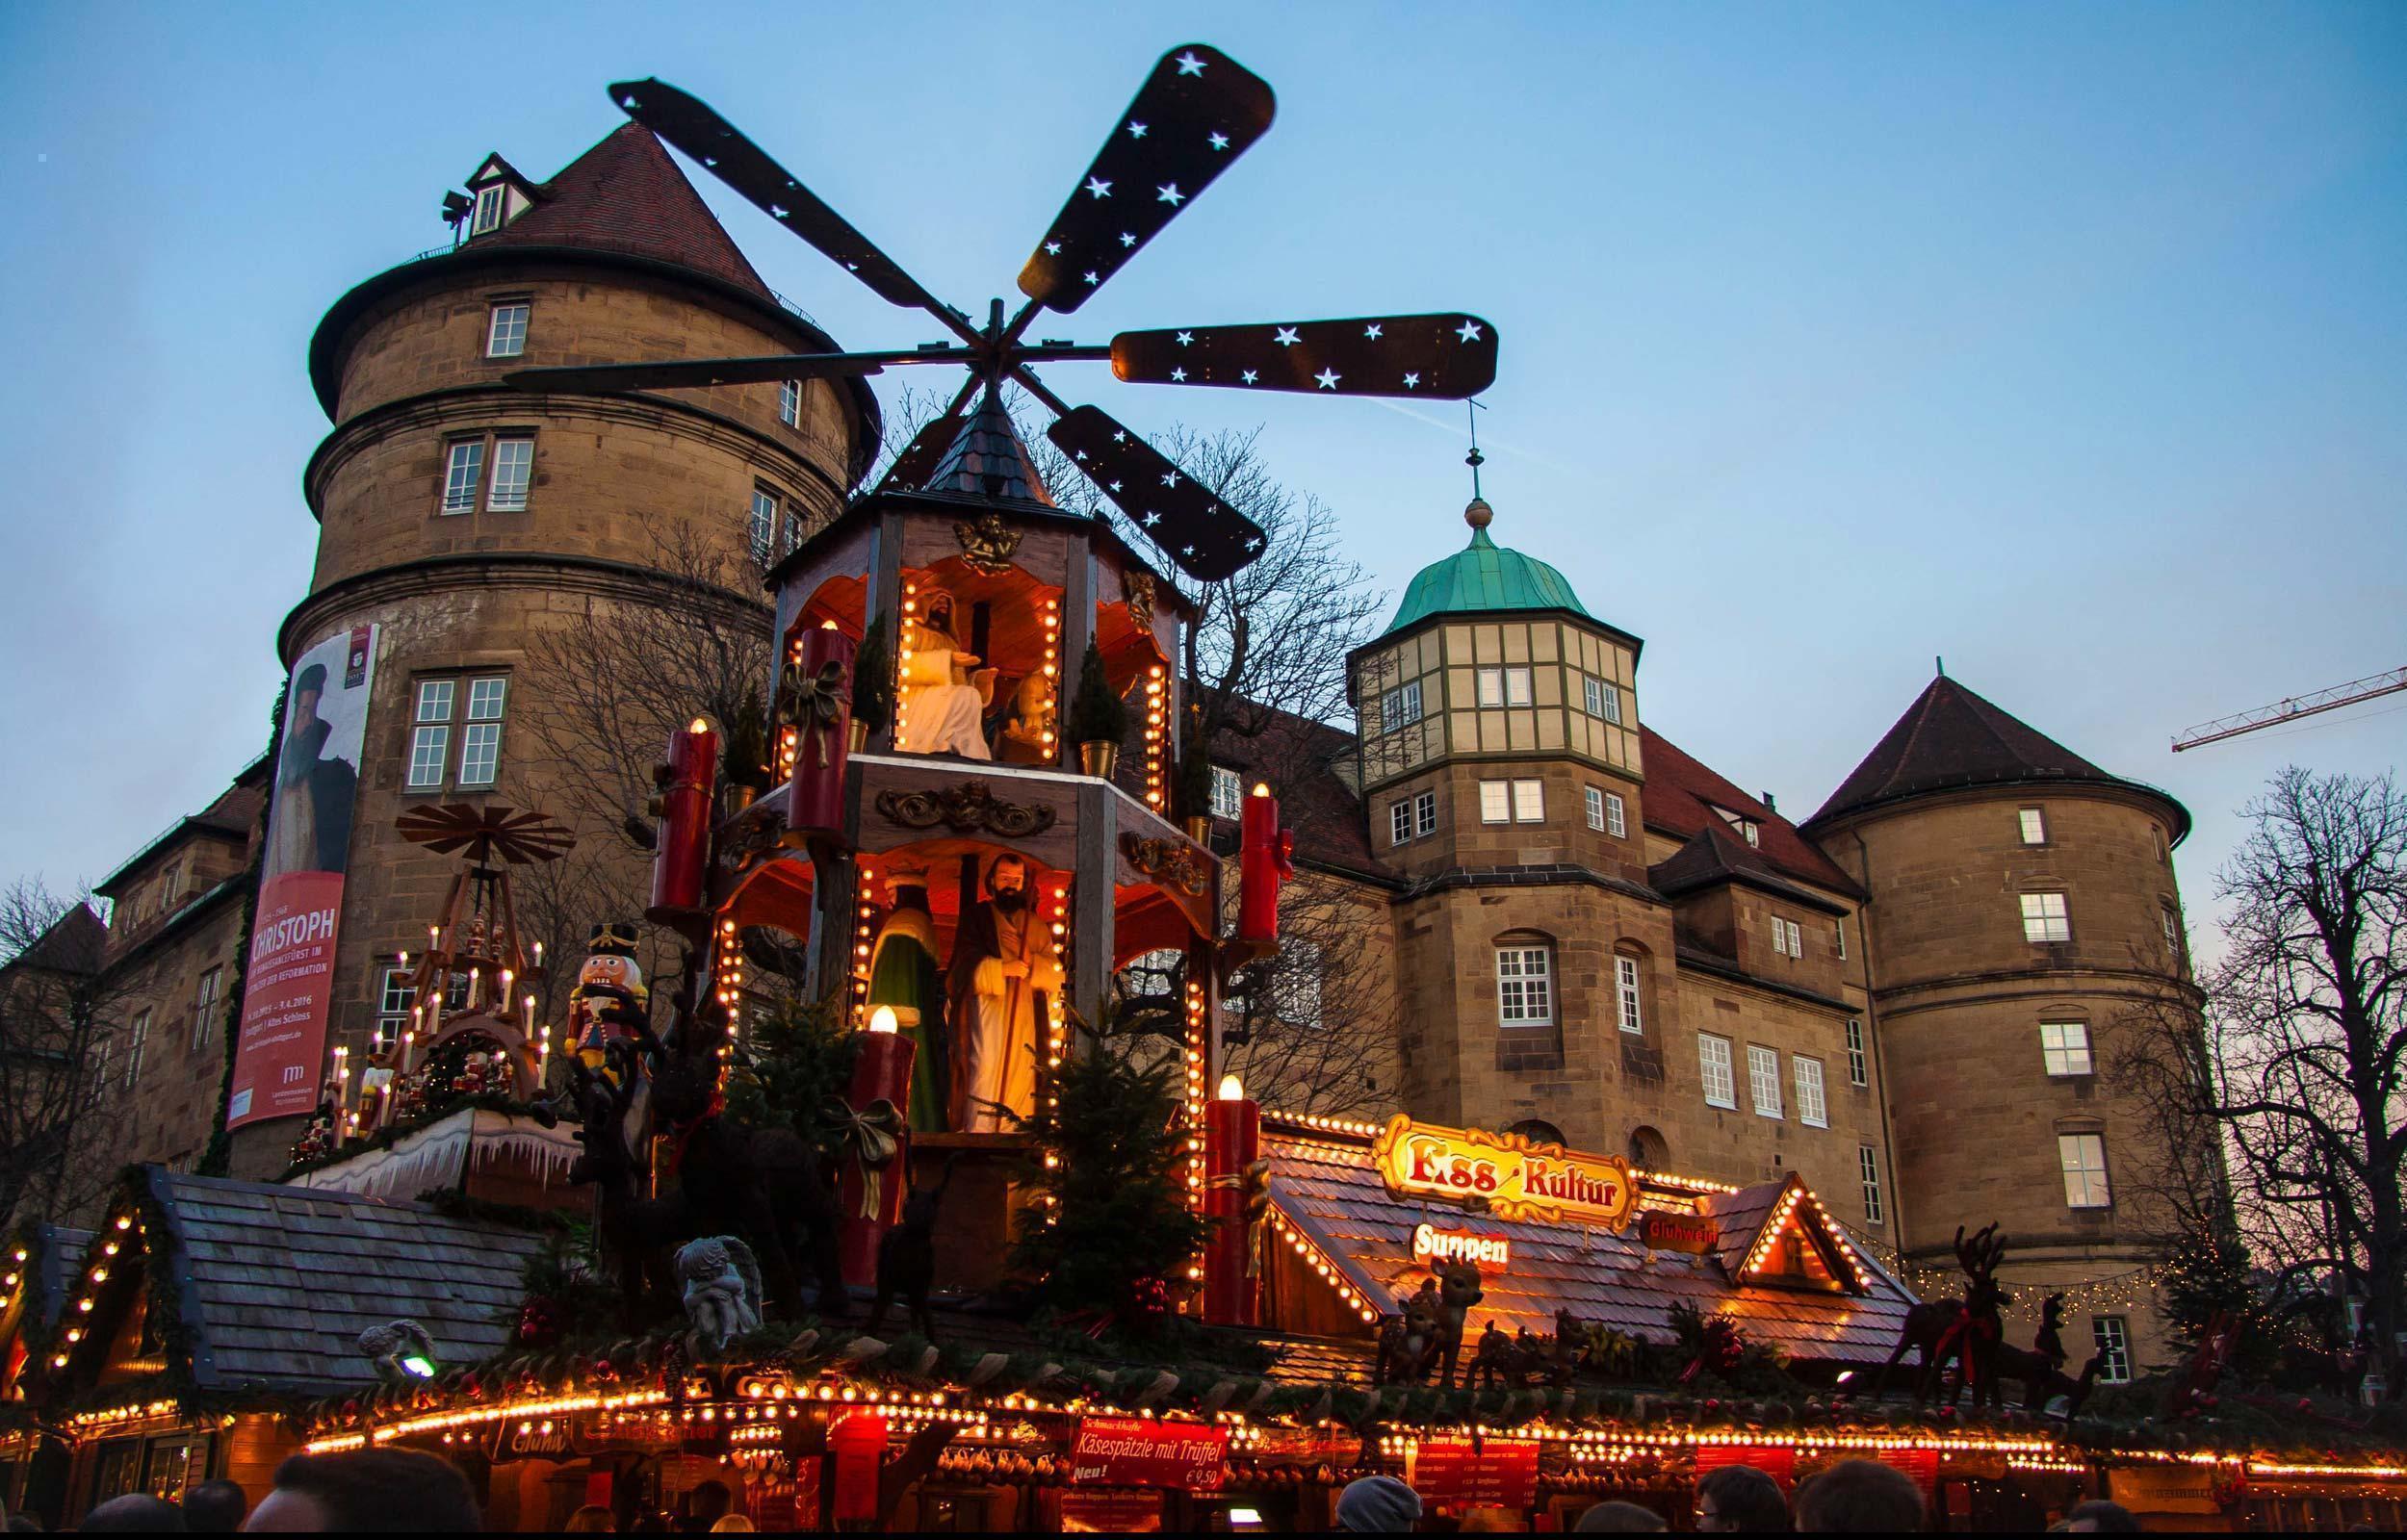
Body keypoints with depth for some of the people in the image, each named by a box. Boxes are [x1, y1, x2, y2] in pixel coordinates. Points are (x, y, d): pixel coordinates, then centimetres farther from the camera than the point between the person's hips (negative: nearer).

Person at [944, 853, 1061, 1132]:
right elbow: (966, 967, -2)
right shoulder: (976, 918, 10)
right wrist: (1002, 968, -18)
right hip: (985, 1013, -3)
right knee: (985, 1076, -15)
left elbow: (1055, 977, 11)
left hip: (1023, 1018, 3)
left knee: (1018, 1083, -6)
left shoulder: (1036, 926, 18)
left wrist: (1028, 957, -8)